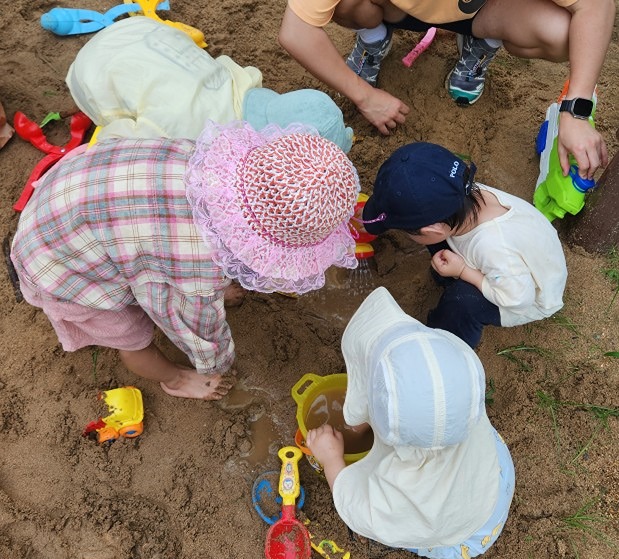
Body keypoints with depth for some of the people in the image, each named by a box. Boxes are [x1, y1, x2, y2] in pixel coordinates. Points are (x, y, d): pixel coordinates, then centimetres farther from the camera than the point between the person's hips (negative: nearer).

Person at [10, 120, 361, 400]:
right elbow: (206, 339, -15)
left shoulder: (232, 160, -21)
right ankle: (173, 380, 49)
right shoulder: (199, 277, -39)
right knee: (133, 338, 18)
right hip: (57, 263, -6)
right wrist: (217, 368, 8)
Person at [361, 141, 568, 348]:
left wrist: (463, 271, -29)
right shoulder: (464, 195, -29)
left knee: (462, 300, -31)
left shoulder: (494, 250, -46)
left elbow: (518, 298, -30)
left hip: (532, 298, -6)